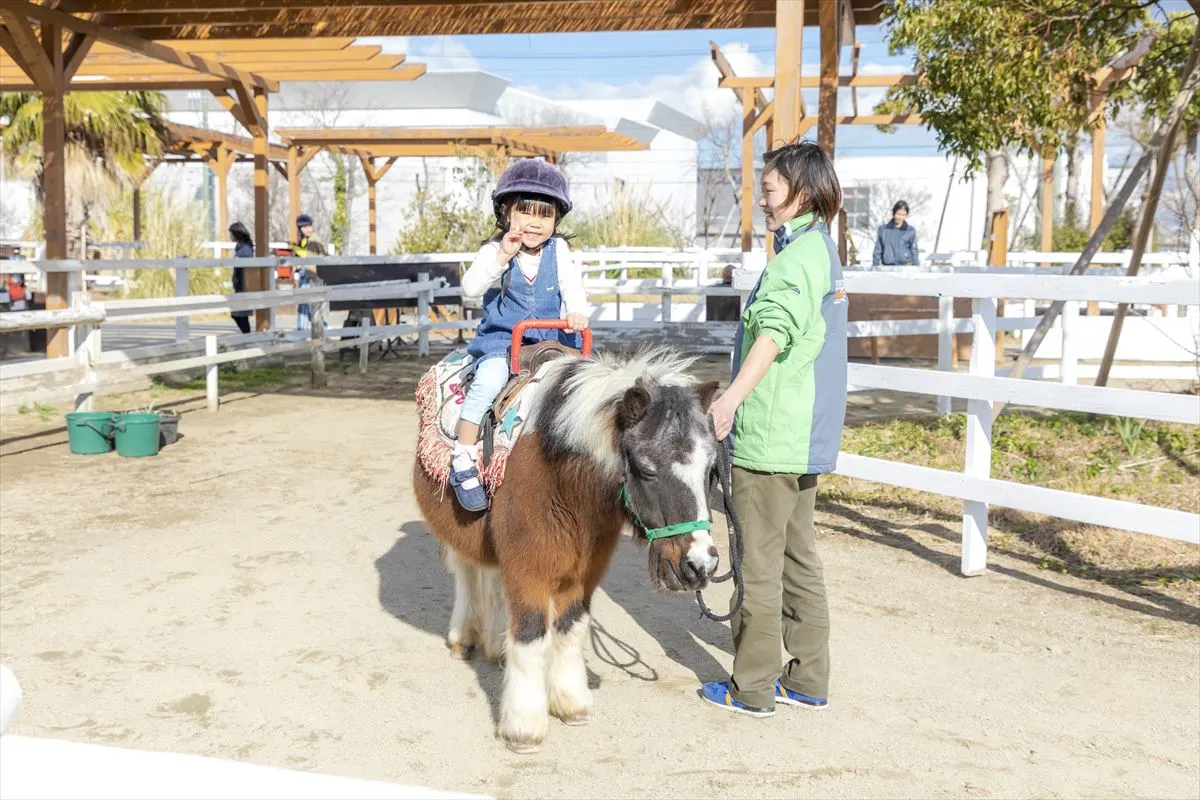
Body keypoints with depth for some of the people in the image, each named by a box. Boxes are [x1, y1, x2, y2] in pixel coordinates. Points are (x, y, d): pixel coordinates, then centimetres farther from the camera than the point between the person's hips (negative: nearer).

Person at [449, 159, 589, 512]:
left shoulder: (558, 250, 4)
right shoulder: (495, 250, -4)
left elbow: (571, 284, -5)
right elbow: (469, 288, -16)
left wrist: (577, 312, -26)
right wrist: (502, 258, -26)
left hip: (550, 340, 4)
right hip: (500, 340, -3)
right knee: (489, 380, -30)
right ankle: (463, 460, -22)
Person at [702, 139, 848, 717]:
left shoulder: (796, 255, -15)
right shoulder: (822, 248, 17)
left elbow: (774, 330, -33)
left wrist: (734, 397, -44)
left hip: (770, 437, -10)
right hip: (807, 436, 10)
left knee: (758, 563, 1)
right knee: (799, 556, 15)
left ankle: (753, 687, 12)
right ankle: (808, 679, 24)